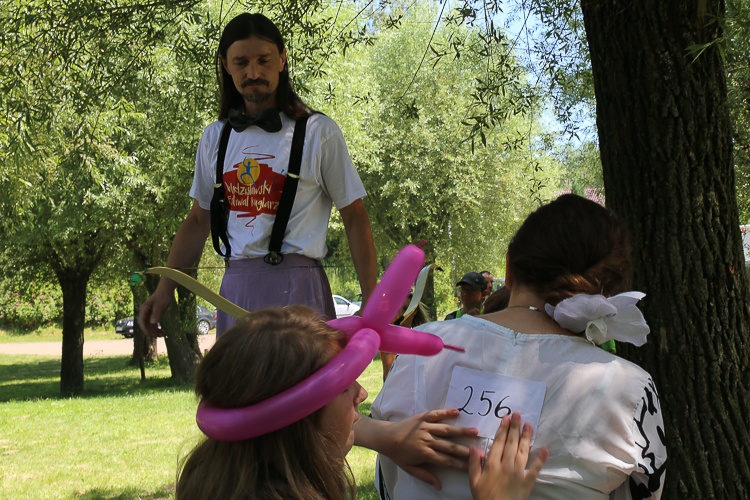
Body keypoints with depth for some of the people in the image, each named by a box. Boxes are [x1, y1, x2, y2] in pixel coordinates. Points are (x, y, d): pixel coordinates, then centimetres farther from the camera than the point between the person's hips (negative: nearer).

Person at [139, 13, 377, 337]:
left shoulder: (318, 133, -1)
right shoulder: (214, 137, 11)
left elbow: (354, 218, 1)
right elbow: (198, 220, 20)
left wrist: (371, 300, -5)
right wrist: (165, 288, 13)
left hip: (295, 286, -4)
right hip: (236, 285, 4)